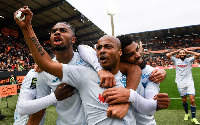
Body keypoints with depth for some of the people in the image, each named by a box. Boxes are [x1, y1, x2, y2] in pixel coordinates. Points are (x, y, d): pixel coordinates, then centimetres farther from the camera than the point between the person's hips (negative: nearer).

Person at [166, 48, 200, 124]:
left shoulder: (189, 60, 5)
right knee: (184, 100, 12)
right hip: (180, 83, 1)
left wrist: (188, 51, 4)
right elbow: (167, 55, -6)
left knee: (192, 100, -7)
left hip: (189, 82, 0)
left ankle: (193, 118, 4)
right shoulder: (176, 60, 5)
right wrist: (176, 51, 4)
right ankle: (186, 114, 33)